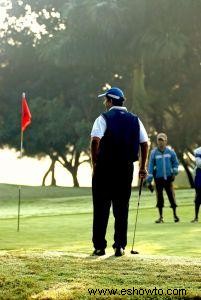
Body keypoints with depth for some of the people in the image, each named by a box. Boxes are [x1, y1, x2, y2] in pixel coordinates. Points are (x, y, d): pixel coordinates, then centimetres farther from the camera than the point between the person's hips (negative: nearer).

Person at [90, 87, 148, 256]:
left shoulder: (104, 118, -4)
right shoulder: (135, 120, 9)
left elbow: (95, 141, -16)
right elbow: (145, 143, 5)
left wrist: (95, 164, -8)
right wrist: (143, 167, 10)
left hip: (105, 167, -3)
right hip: (127, 167, 3)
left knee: (101, 207, 4)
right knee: (122, 208, 9)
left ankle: (99, 247, 4)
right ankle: (120, 246, 6)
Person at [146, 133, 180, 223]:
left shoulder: (170, 151, 0)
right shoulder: (154, 153, -2)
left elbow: (175, 162, 11)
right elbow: (151, 166, 0)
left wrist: (174, 172, -2)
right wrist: (149, 180, -3)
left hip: (168, 177, 0)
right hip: (158, 178, 0)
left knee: (171, 195, -2)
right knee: (159, 197, 4)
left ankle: (175, 214, 12)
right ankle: (161, 216, 13)